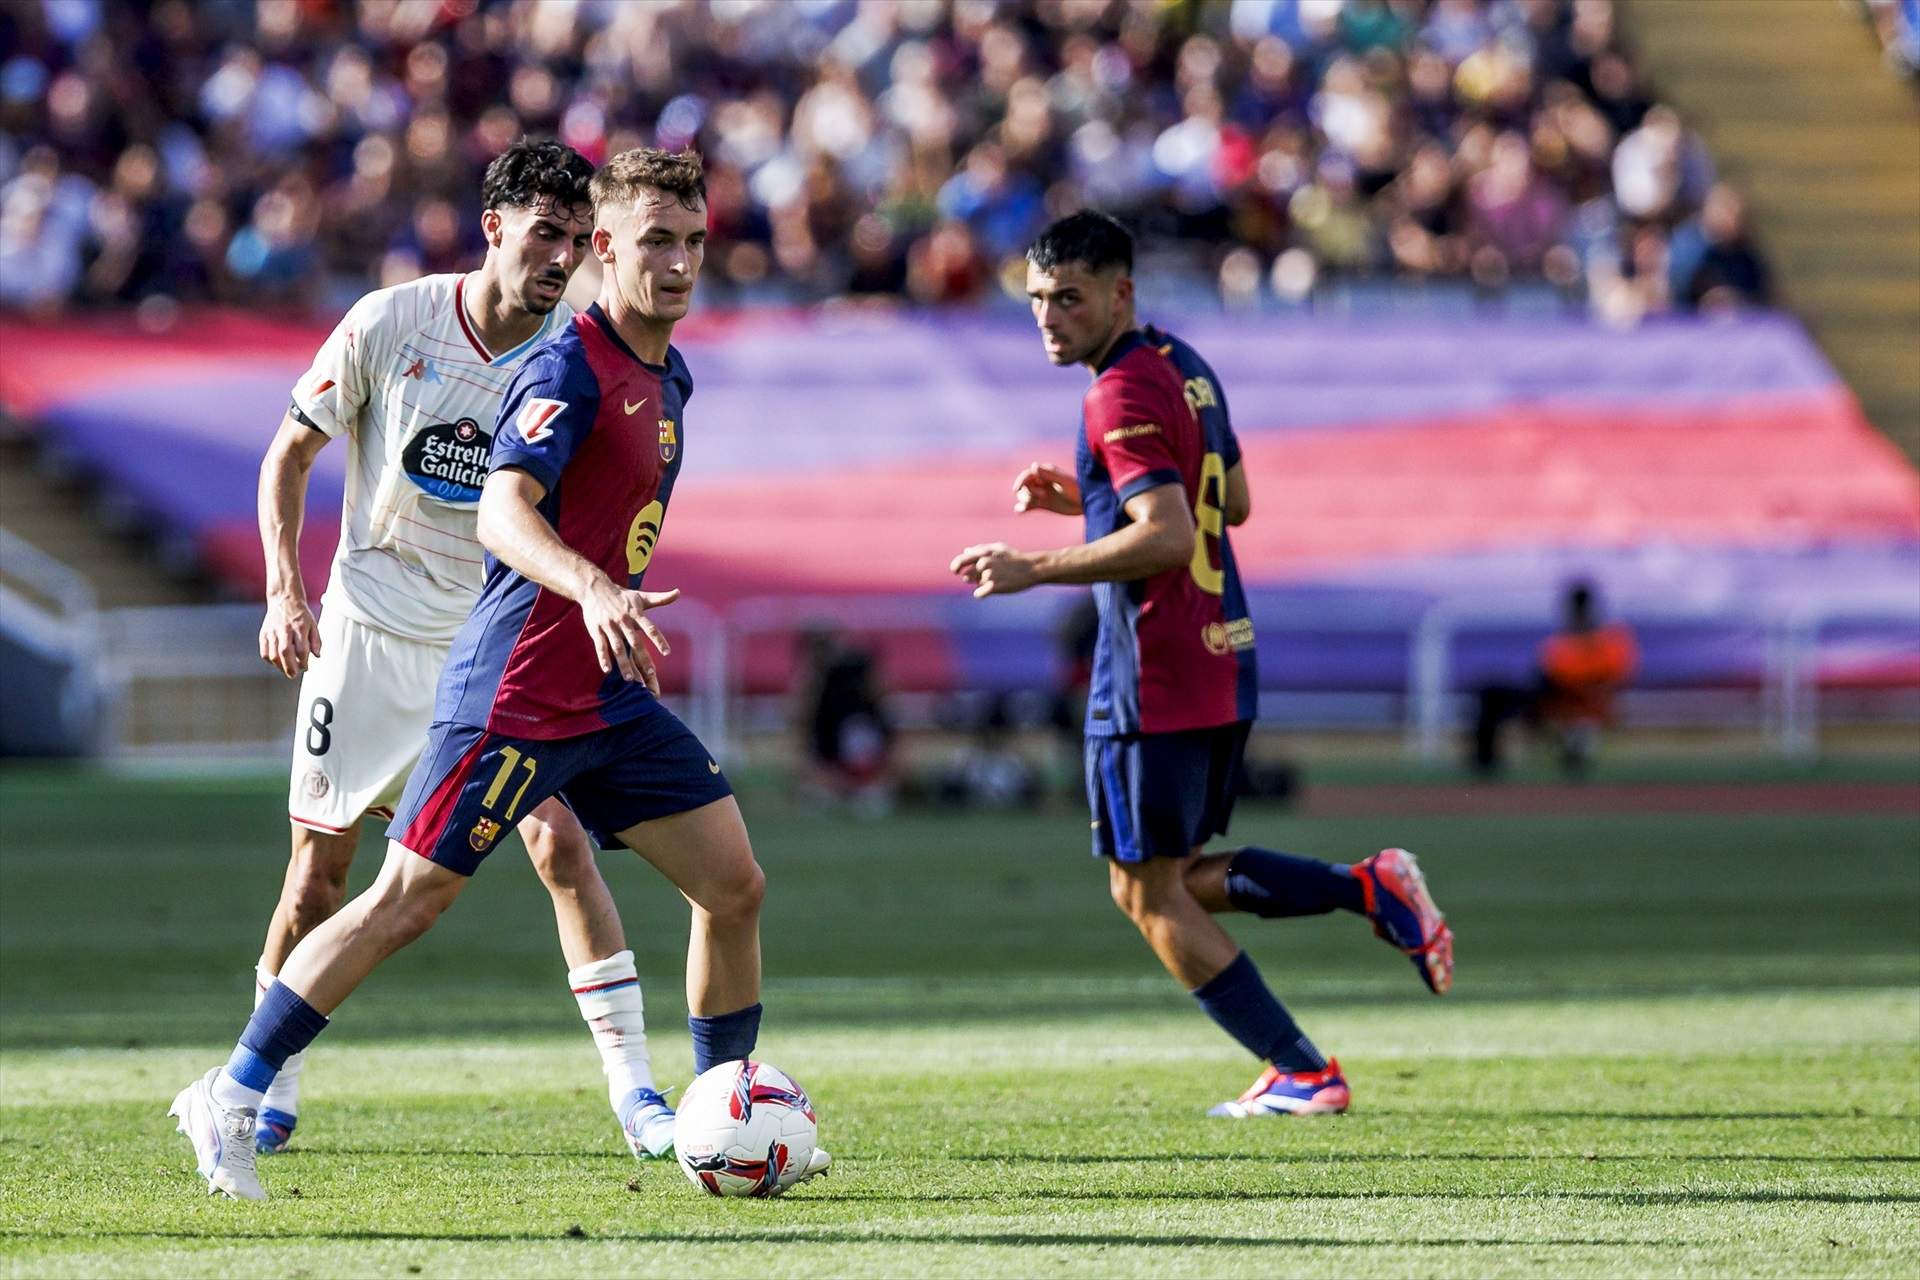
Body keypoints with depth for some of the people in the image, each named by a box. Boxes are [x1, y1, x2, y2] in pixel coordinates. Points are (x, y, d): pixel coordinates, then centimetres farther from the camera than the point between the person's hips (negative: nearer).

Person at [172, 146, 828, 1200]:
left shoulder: (668, 377, 13)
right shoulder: (567, 370, -16)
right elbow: (502, 513, -31)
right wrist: (593, 591, -46)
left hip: (612, 696, 8)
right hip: (517, 693, -8)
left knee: (734, 886, 2)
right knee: (405, 903, -7)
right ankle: (230, 1098, 2)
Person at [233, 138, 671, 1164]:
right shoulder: (390, 323, -11)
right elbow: (290, 453, 0)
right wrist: (284, 590, -10)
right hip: (374, 624, 0)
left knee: (561, 841, -14)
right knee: (320, 861, 2)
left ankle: (633, 1094, -10)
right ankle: (267, 1092, 21)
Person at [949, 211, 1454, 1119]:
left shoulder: (1122, 396, -17)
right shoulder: (1185, 366, 13)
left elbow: (1167, 537, -26)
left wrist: (1033, 569, -22)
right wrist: (1085, 498, 19)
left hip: (1153, 684, -10)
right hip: (1224, 662, 10)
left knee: (1149, 895, 1)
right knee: (1175, 880, 20)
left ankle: (1301, 1075, 3)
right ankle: (1371, 890, 8)